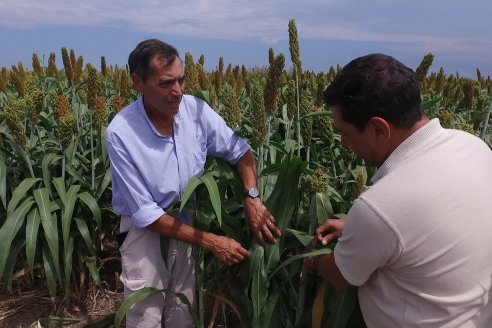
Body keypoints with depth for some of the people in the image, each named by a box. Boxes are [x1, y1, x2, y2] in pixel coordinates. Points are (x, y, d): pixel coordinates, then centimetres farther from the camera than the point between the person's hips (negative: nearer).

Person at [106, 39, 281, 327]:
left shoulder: (196, 109, -13)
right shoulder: (121, 132, -23)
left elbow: (240, 152, -3)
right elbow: (146, 213, -21)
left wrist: (253, 198, -21)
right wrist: (210, 241, -24)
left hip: (190, 221, 3)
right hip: (146, 228, -3)